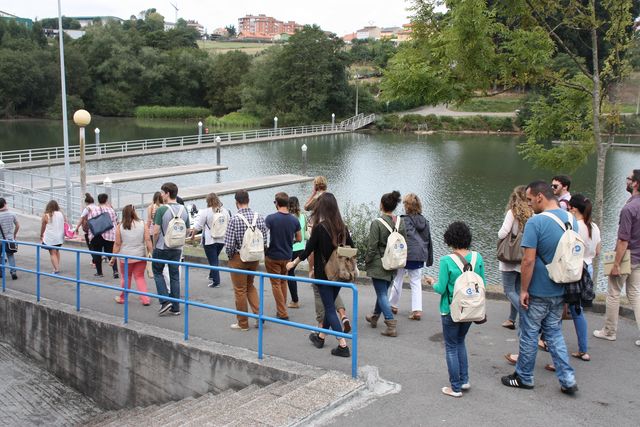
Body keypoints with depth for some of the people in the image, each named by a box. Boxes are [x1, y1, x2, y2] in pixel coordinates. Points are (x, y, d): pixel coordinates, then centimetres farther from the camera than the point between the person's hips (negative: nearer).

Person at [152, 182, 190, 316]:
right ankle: (175, 307, 12)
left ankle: (165, 301, 1)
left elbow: (156, 231, -17)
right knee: (174, 275, 11)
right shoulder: (184, 210, 3)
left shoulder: (162, 210, -16)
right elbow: (186, 232, 8)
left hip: (162, 248, -5)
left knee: (157, 272, 13)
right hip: (177, 249, 5)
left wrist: (154, 245, -1)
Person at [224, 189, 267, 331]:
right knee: (250, 286, 24)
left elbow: (229, 244, -19)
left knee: (240, 290, 9)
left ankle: (243, 323, 18)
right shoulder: (259, 217, -6)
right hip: (254, 258, 5)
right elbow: (264, 239, -2)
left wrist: (230, 256, 0)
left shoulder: (235, 219, -19)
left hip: (238, 258, -5)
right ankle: (258, 314, 12)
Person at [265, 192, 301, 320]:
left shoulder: (270, 218, -17)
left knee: (276, 284, 7)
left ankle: (282, 313, 5)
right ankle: (281, 309, 27)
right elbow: (299, 238, 4)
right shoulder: (294, 220, -6)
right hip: (287, 256, 4)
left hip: (273, 256, -4)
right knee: (283, 282, 21)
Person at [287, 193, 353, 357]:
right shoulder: (342, 227, 0)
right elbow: (352, 248, 6)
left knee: (330, 308, -1)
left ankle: (343, 345, -6)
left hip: (324, 274, -6)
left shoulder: (319, 228, -16)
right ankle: (321, 337, 35)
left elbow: (308, 250, -11)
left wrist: (294, 263, 5)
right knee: (330, 305, 19)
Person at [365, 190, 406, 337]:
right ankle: (374, 317, 40)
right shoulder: (400, 222, -1)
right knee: (383, 291, 21)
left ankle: (391, 325, -7)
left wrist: (367, 261, -1)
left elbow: (372, 246, -16)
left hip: (379, 264, -6)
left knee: (382, 294, 0)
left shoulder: (377, 223, -19)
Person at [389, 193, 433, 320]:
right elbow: (429, 241, 14)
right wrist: (430, 259, 21)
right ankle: (417, 310, 0)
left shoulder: (404, 220, -11)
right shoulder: (425, 221, 8)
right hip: (420, 256, 5)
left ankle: (393, 305, 25)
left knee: (397, 279, 12)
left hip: (405, 254, -5)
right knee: (416, 282, 8)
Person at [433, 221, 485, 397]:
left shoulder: (446, 261, -19)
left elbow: (441, 289, -16)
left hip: (451, 310, -5)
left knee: (451, 347, 10)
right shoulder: (477, 258, -7)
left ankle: (455, 388, 16)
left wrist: (433, 284, 5)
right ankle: (464, 380, 27)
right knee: (460, 342, 25)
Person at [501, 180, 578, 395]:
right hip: (560, 291, 7)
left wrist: (524, 290, -13)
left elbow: (528, 260, -22)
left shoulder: (535, 222, -20)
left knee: (529, 334, 9)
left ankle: (524, 377, 22)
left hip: (538, 291, -6)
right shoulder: (572, 220, 3)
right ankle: (567, 379, 12)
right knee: (554, 333, 17)